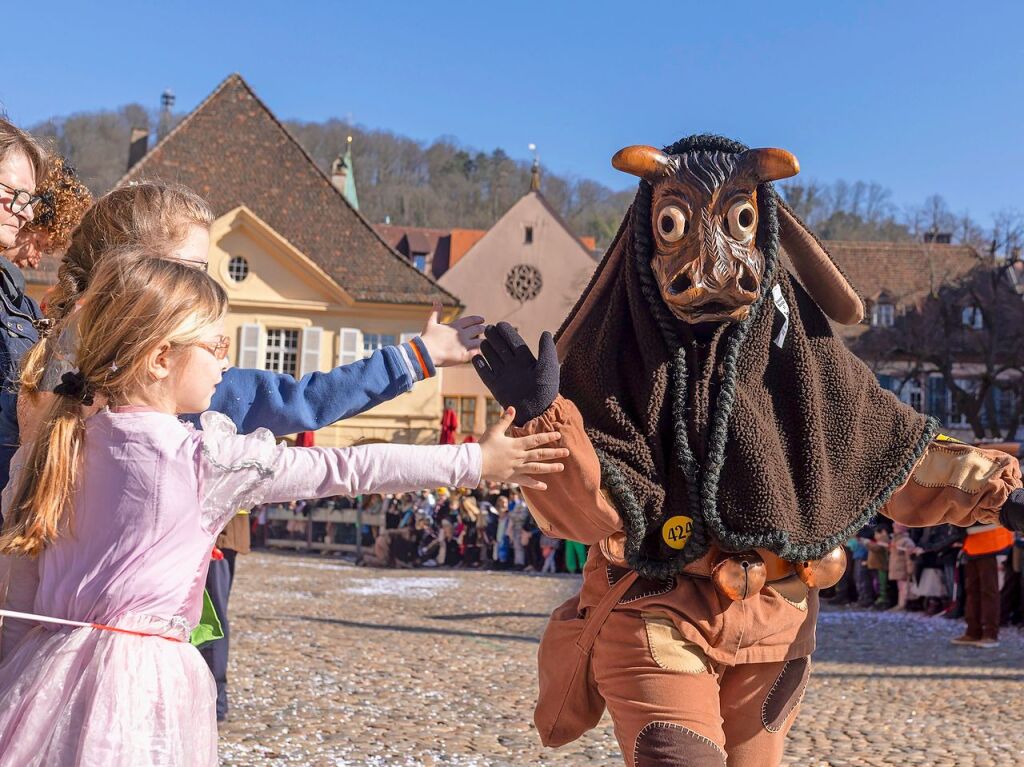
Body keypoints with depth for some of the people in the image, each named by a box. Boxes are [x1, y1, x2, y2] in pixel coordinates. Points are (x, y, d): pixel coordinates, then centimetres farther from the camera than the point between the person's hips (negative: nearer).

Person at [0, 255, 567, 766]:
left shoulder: (55, 442, 5)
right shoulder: (207, 458, -12)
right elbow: (345, 469, -9)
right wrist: (477, 461, -2)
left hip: (51, 661, 7)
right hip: (140, 679, -6)